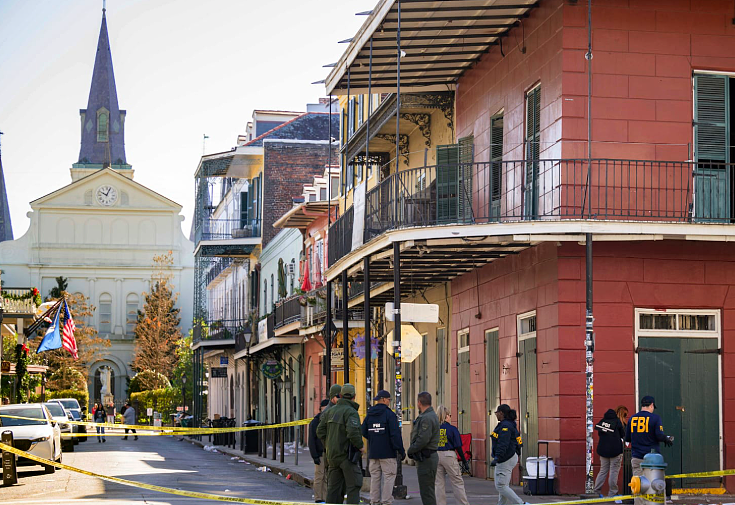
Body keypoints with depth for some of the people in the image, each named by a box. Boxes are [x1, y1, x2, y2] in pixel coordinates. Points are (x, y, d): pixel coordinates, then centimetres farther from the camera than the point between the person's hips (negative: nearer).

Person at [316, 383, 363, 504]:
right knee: (353, 485, -3)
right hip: (347, 454, -7)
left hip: (332, 454, 7)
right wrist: (360, 446, -11)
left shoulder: (330, 410, 10)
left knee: (334, 486, 10)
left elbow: (320, 431, 10)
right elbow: (353, 432, -26)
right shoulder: (351, 412, -13)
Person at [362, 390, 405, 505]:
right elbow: (395, 434, -14)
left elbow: (364, 433, 15)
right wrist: (401, 451, -10)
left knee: (375, 477, 11)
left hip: (373, 453, 6)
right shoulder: (390, 414, -10)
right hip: (388, 453, -6)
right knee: (388, 478, -2)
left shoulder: (369, 415, 9)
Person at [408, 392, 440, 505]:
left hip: (426, 459, -11)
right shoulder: (431, 415, 17)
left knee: (427, 492, -9)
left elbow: (423, 440, -23)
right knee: (428, 491, 15)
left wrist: (410, 450, -11)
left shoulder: (427, 418, -17)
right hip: (428, 457, 11)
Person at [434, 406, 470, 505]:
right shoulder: (452, 429, -7)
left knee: (439, 483, 9)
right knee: (457, 482, 5)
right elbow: (458, 447, -7)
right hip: (449, 456, -3)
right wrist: (464, 460, 0)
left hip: (436, 455, 3)